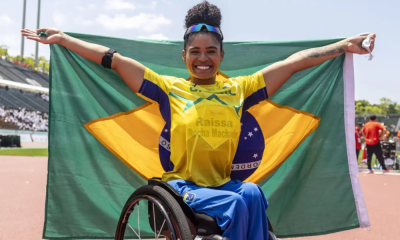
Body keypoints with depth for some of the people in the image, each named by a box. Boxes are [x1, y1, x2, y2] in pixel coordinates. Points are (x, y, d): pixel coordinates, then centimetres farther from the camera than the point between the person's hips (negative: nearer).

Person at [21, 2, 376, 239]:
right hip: (181, 184, -2)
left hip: (223, 183, 3)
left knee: (252, 194, -29)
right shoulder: (170, 89, 4)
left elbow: (293, 62, 6)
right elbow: (115, 60, 2)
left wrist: (344, 46, 5)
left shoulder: (238, 89, 8)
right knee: (238, 203, -28)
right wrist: (61, 38, 2)